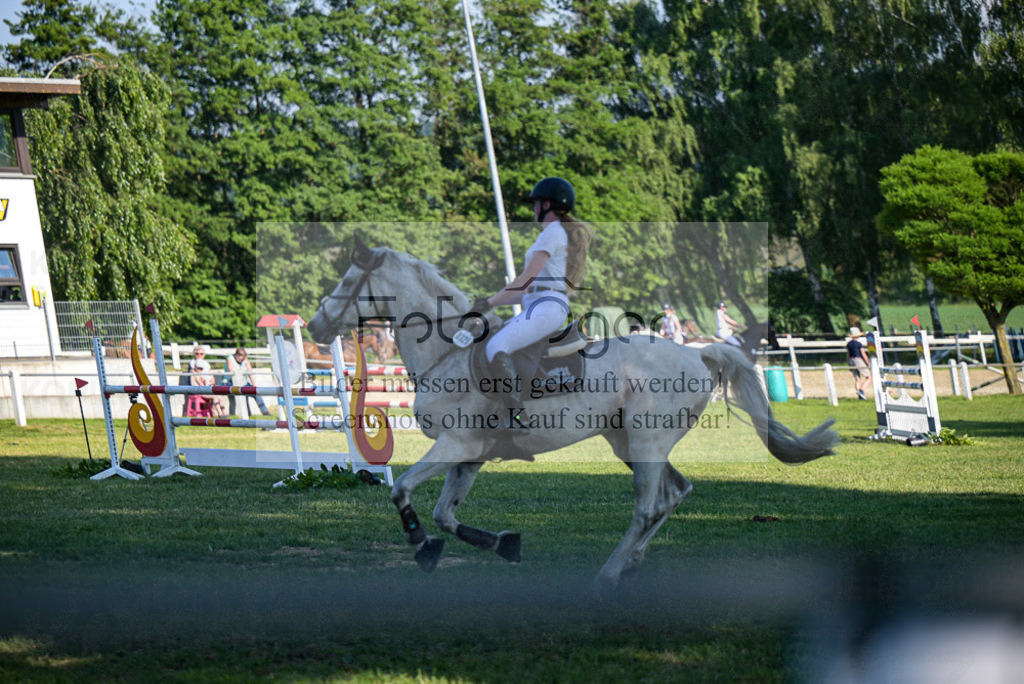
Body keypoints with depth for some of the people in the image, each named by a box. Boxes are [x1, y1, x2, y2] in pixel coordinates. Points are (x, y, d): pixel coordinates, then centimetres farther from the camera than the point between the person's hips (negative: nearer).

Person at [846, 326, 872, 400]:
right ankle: (861, 391, -14)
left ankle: (860, 396, 3)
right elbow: (863, 354, -12)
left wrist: (850, 364, 20)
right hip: (859, 360, -6)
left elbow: (848, 355, 11)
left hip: (852, 361, 6)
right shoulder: (859, 344, -13)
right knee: (868, 377, 3)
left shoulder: (848, 344, 5)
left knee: (857, 379, 8)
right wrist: (868, 363, -3)